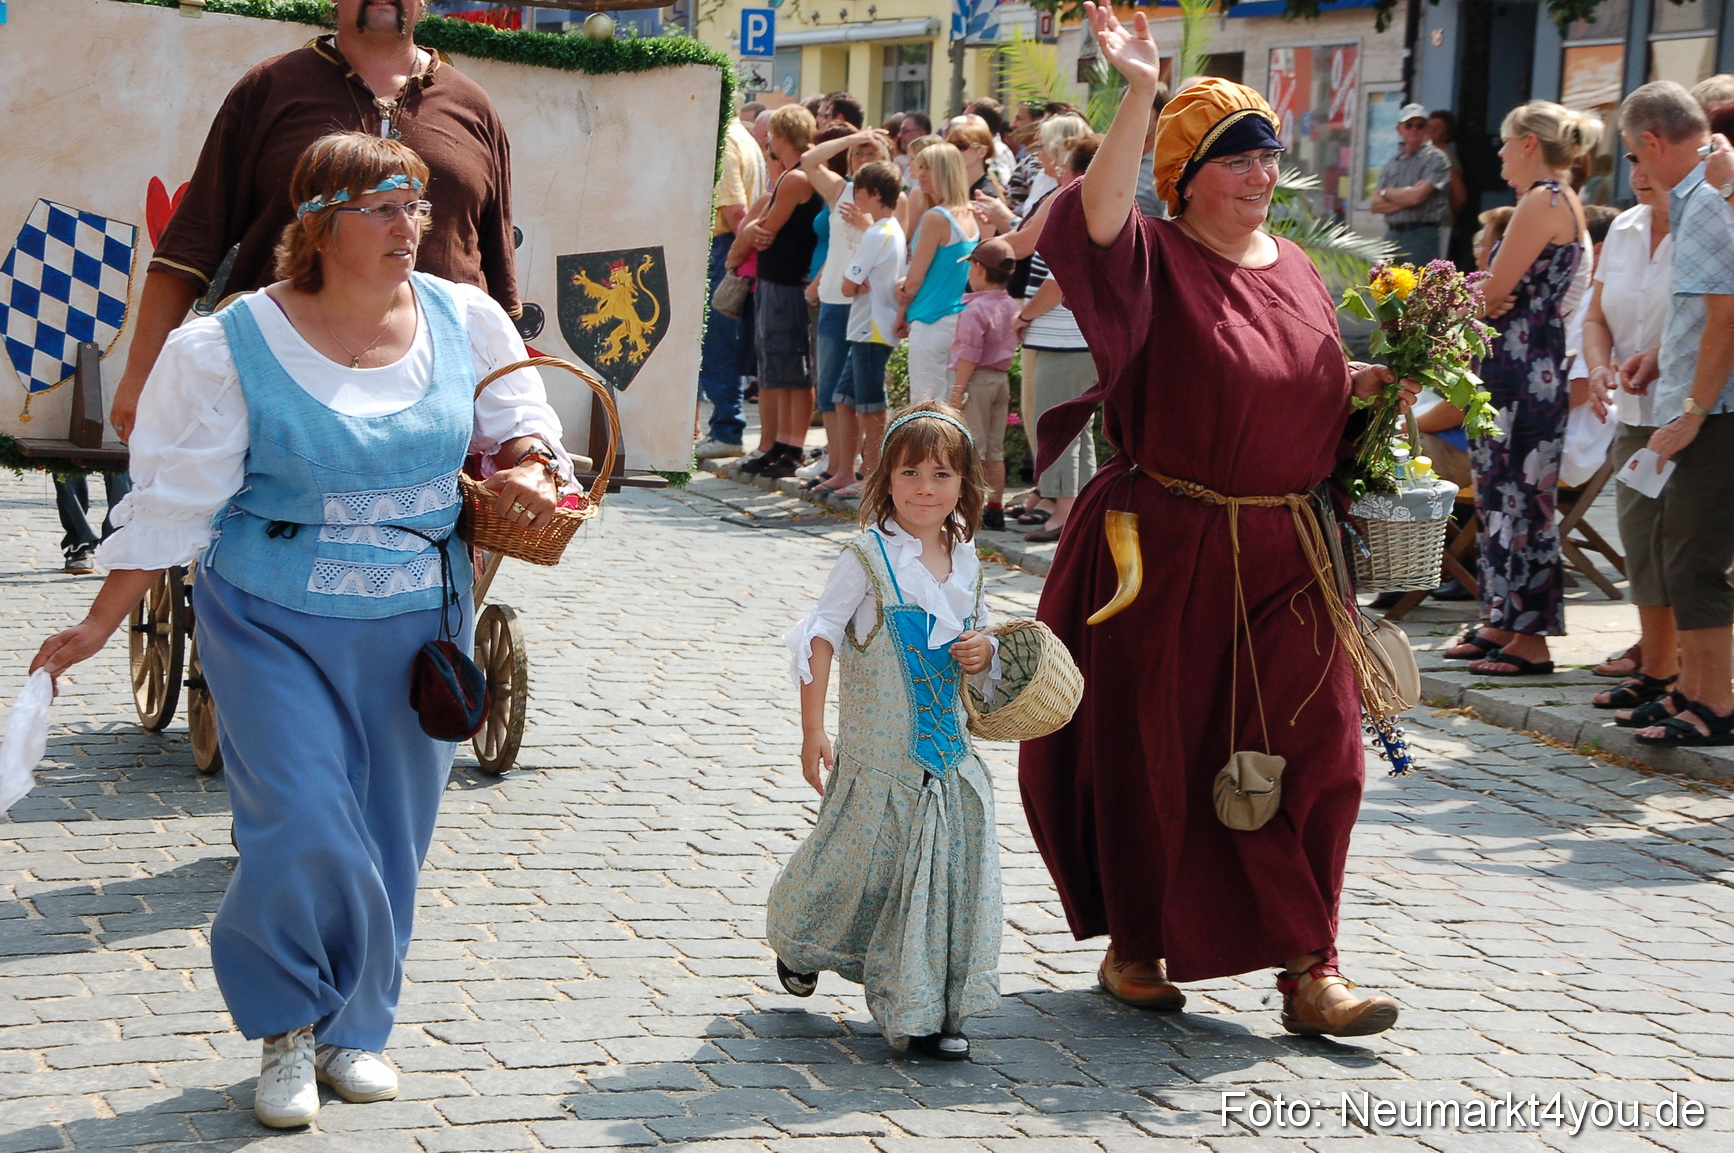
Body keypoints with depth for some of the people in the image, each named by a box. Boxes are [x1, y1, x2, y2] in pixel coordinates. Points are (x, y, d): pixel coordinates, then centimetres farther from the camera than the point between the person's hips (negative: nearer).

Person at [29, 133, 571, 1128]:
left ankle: (353, 1029, 27)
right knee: (304, 829, -13)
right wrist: (99, 625, -4)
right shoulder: (231, 348, -8)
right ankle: (288, 1029, 10)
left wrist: (525, 467, -7)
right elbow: (175, 499, -4)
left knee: (390, 838, 8)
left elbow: (519, 420, 17)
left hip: (418, 624, 4)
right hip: (276, 625, -3)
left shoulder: (465, 319, 2)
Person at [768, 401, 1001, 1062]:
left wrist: (983, 652, -4)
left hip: (947, 744, 5)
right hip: (879, 749, -5)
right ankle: (798, 939, 37)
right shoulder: (870, 557, -11)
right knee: (862, 855, 5)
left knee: (949, 860, 1)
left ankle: (923, 1010, 9)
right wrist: (812, 733, -13)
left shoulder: (965, 560, 6)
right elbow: (820, 637, -10)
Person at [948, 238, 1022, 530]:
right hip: (1002, 379, 8)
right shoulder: (1013, 307, 8)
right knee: (995, 450, 12)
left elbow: (970, 354, -17)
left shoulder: (975, 309, -16)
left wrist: (958, 389, -14)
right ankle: (996, 508, 15)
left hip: (977, 380, -8)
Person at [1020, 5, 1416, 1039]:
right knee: (1148, 752, 7)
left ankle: (1308, 968, 6)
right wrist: (1140, 93, -36)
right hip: (1167, 553, -5)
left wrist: (1363, 387, 1)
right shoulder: (1154, 260, -7)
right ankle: (1135, 945, 25)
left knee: (1310, 754, 0)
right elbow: (1095, 220, -30)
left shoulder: (1297, 270, 12)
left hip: (1287, 555, 5)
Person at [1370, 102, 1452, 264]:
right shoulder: (1393, 162, 17)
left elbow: (1416, 196, -12)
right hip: (1392, 235, 6)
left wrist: (1386, 192, 4)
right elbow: (1375, 205, 9)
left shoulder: (1435, 158, -1)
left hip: (1420, 237, -6)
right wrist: (1402, 202, -7)